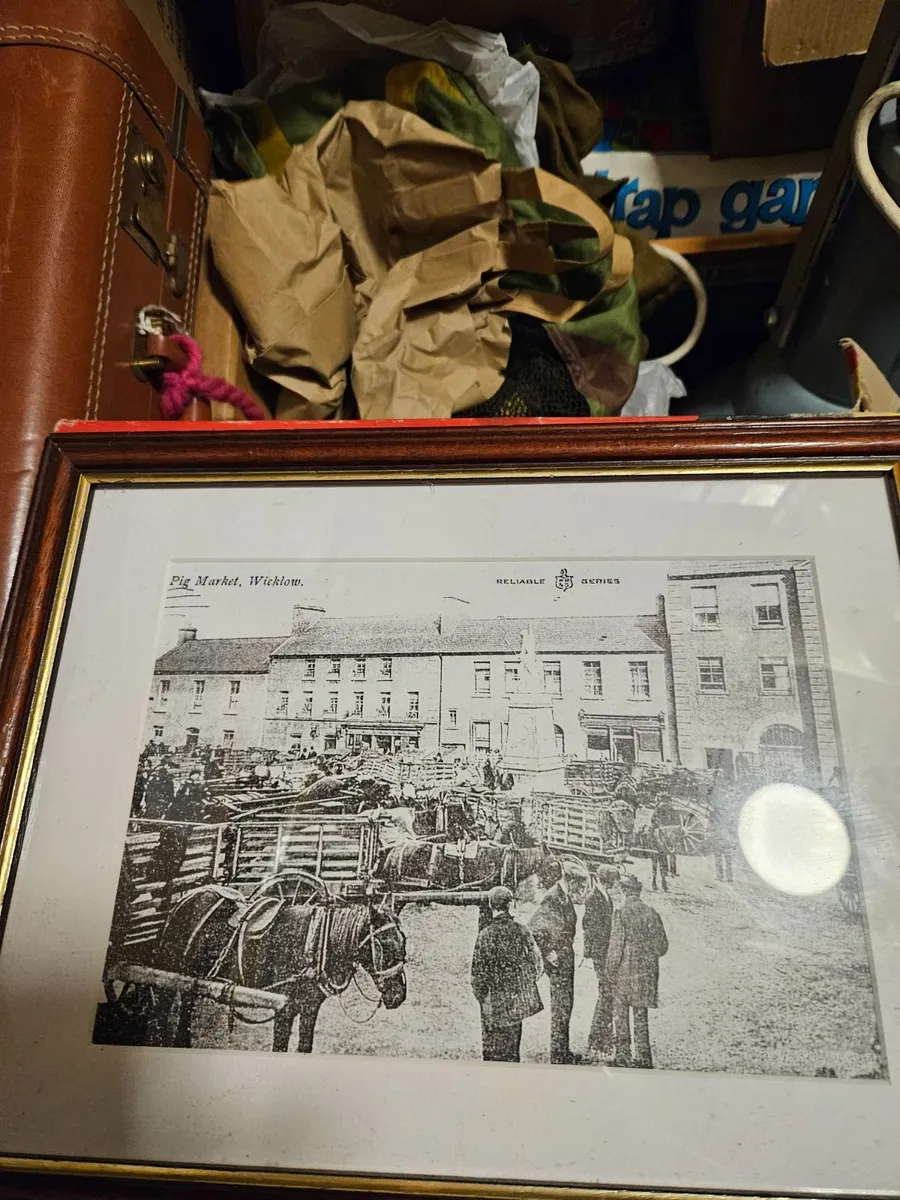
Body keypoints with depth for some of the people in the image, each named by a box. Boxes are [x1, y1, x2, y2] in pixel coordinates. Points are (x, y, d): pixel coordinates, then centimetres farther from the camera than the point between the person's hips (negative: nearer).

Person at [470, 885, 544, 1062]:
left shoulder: (485, 935, -16)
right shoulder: (522, 930, -7)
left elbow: (478, 973, -12)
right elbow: (537, 964, -1)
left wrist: (481, 998, 4)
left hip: (495, 1004, -3)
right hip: (519, 1000, 4)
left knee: (493, 1053, 11)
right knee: (511, 1051, 20)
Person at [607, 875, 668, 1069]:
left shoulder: (621, 913, -13)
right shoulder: (652, 913, 1)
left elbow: (616, 946, -14)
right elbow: (662, 946, 5)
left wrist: (610, 970, -3)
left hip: (625, 970, -4)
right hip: (647, 971, 5)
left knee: (621, 1014, 8)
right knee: (641, 1014, 14)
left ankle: (623, 1056, 10)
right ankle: (643, 1057, 16)